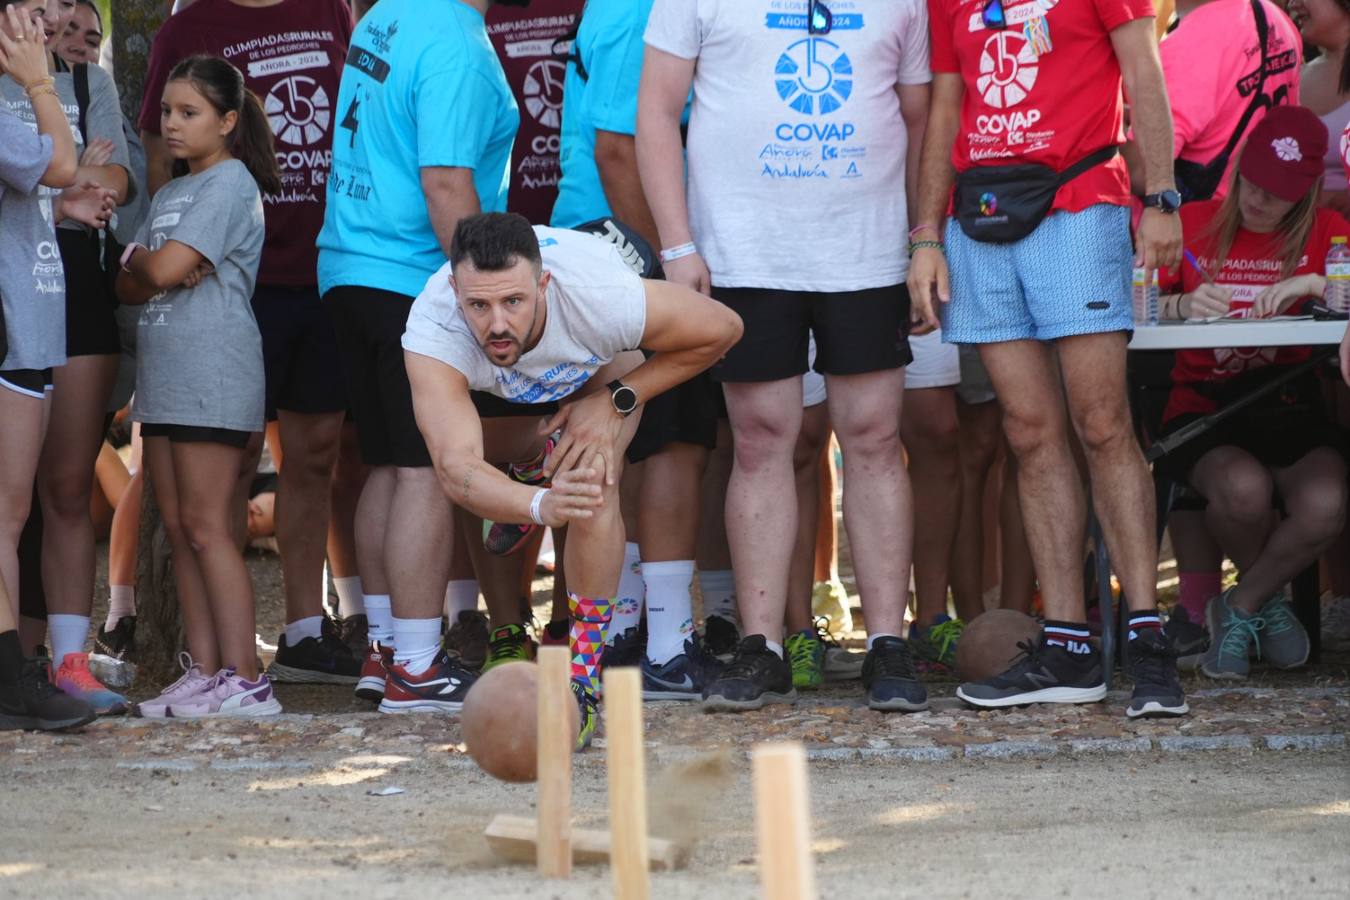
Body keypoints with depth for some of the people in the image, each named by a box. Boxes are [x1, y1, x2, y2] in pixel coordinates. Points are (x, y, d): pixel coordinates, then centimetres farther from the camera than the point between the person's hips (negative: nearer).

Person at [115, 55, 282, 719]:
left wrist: (141, 259, 6)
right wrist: (151, 268, -8)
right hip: (163, 377, 9)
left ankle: (243, 680, -12)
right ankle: (203, 672, 8)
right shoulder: (168, 195, 21)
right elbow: (128, 286, 13)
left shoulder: (229, 182, -7)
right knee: (178, 528, 6)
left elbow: (162, 269, -16)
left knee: (207, 527, -11)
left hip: (212, 373, -9)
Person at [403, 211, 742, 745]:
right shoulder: (431, 331, -44)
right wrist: (540, 505, -72)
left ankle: (584, 678, -21)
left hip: (604, 366, -4)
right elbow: (458, 469, -52)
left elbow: (721, 329, -24)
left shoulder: (601, 296, -44)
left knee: (590, 482, -24)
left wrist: (615, 402, -30)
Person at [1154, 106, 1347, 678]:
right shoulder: (1193, 224, 8)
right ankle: (1268, 599, 2)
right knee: (1244, 487, -35)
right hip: (1203, 410, -1)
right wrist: (1183, 304, -21)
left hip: (1288, 411, 1)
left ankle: (1241, 608, 0)